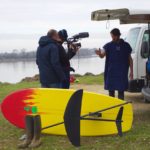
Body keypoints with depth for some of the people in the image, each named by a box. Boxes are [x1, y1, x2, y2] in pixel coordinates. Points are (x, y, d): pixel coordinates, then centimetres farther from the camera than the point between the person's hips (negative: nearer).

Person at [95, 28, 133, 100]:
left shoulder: (125, 45, 5)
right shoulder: (108, 45, 4)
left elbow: (130, 59, 10)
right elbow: (102, 55, -10)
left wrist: (131, 71, 6)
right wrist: (100, 54, -34)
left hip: (122, 72, 0)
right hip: (111, 72, 1)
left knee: (121, 91, 2)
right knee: (111, 90, 6)